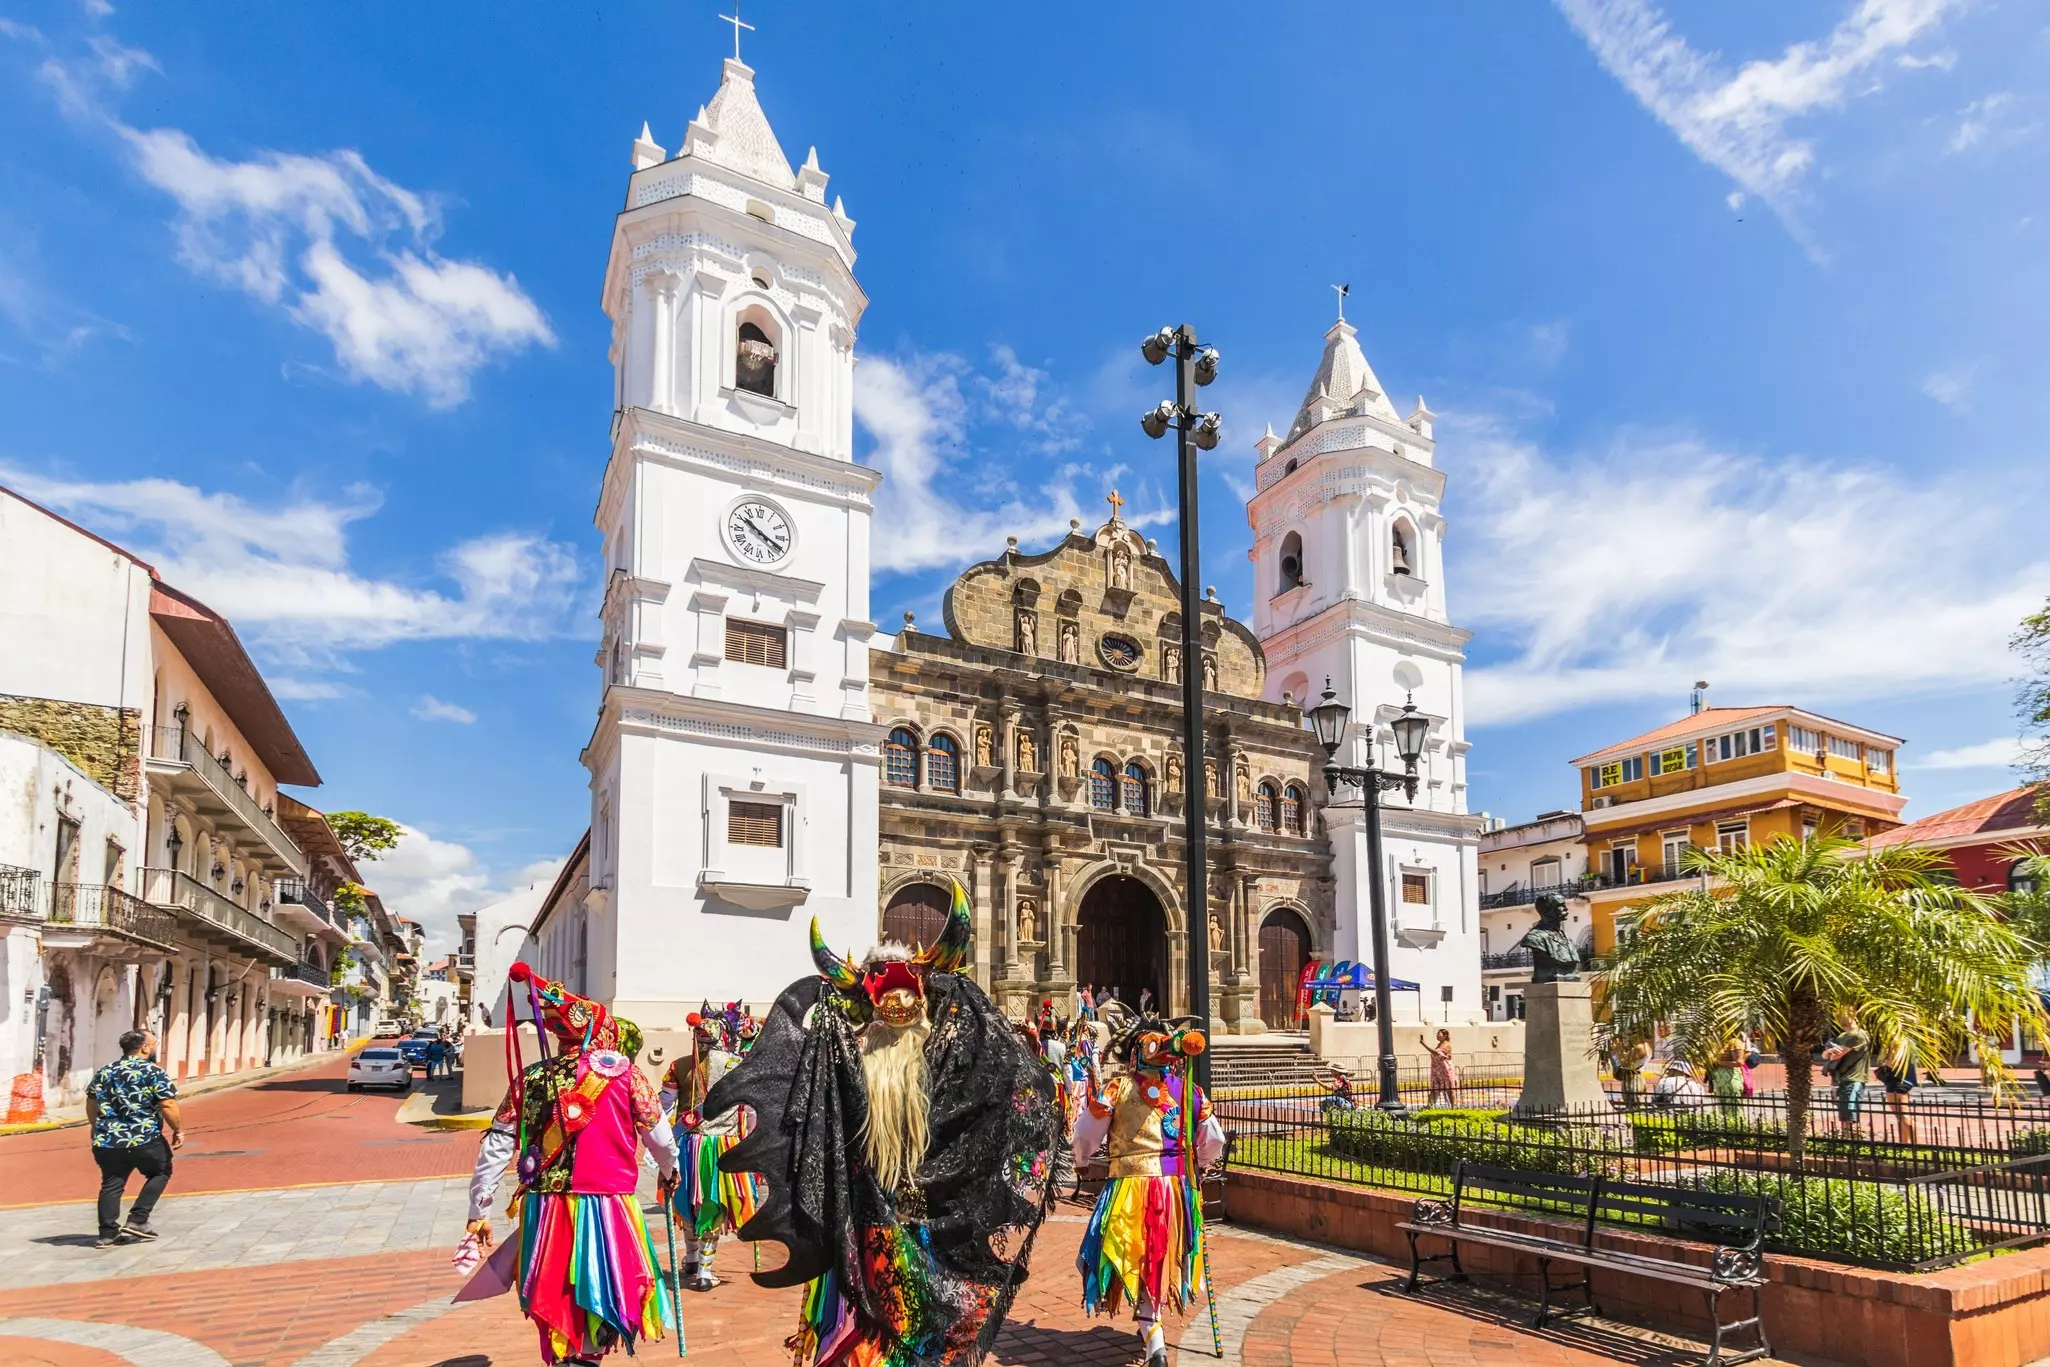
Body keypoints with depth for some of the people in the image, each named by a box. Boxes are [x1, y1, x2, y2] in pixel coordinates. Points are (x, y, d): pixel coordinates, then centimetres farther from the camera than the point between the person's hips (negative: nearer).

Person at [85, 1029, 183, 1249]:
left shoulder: (104, 1072, 11)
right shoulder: (154, 1073, -10)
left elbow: (91, 1104, 22)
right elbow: (168, 1105, -14)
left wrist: (98, 1129, 37)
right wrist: (178, 1130, -2)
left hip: (108, 1141, 5)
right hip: (145, 1141, -5)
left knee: (111, 1185, 12)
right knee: (160, 1172, 15)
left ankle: (107, 1233, 11)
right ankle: (137, 1220, 7)